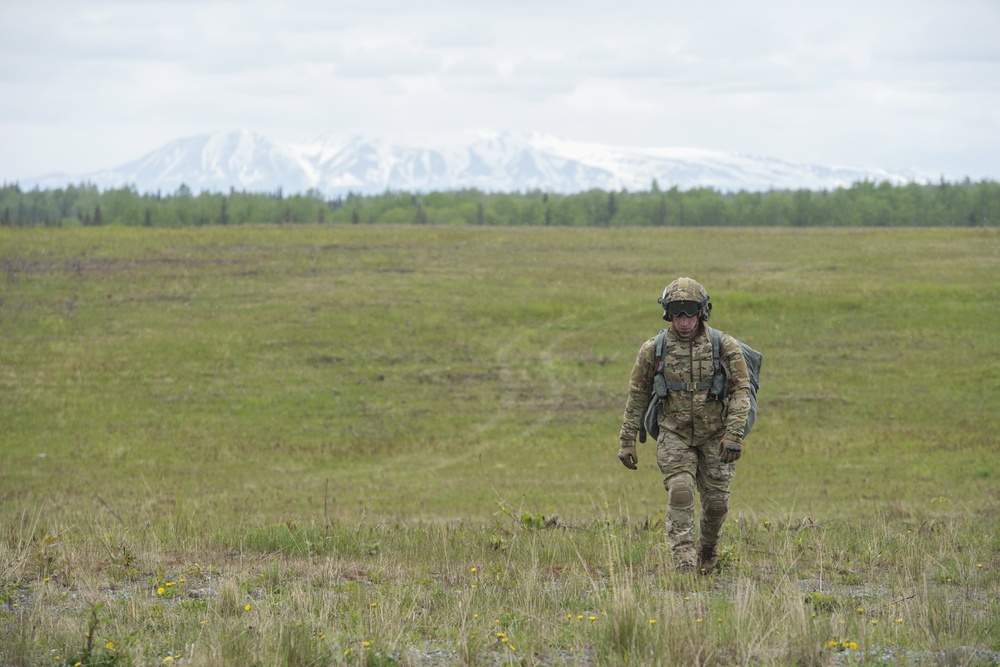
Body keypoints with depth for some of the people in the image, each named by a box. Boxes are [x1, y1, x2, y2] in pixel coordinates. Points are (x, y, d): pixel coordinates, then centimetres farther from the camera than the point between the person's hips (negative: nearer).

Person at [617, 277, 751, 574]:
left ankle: (709, 547, 35)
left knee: (716, 501, 4)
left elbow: (742, 390, -7)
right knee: (680, 493, -18)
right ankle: (685, 567, -19)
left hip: (715, 437, 0)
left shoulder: (725, 347, -7)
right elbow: (637, 396, 4)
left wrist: (734, 434, -17)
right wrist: (627, 441, 3)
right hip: (674, 436, 0)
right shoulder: (653, 350, -5)